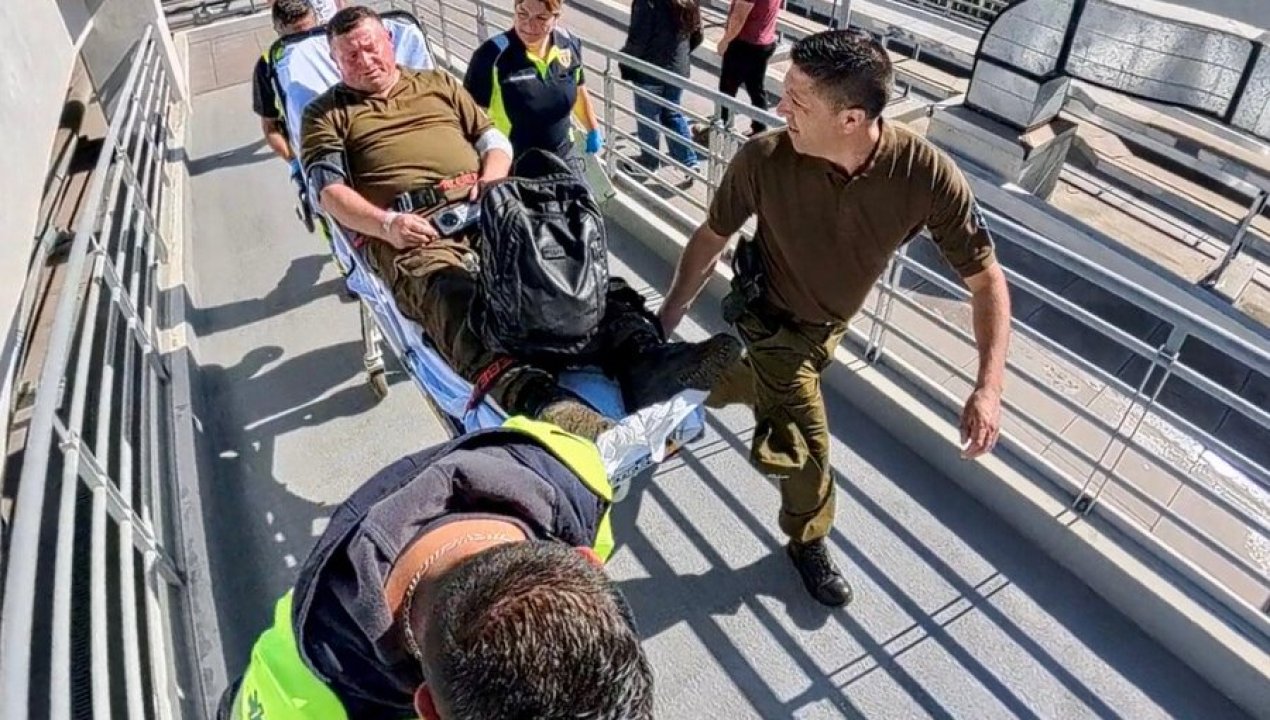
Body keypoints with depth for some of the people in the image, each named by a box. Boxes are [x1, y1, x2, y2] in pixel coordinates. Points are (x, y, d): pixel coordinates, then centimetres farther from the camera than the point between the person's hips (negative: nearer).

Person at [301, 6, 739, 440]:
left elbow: (495, 142, 24)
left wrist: (491, 181, 0)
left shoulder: (438, 83, 29)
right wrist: (387, 224, -13)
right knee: (459, 307, -37)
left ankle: (643, 358, -43)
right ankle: (543, 404, -62)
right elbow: (331, 191, 6)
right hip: (409, 233, -4)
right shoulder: (326, 114, 20)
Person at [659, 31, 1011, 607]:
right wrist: (669, 316, -5)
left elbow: (985, 279, -22)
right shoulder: (762, 159, -33)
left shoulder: (928, 175, -32)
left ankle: (687, 397, 60)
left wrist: (988, 388, -31)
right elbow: (710, 238, -14)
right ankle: (809, 542, 34)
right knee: (806, 444, 1)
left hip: (832, 322, 3)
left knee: (765, 386, 28)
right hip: (775, 319, -3)